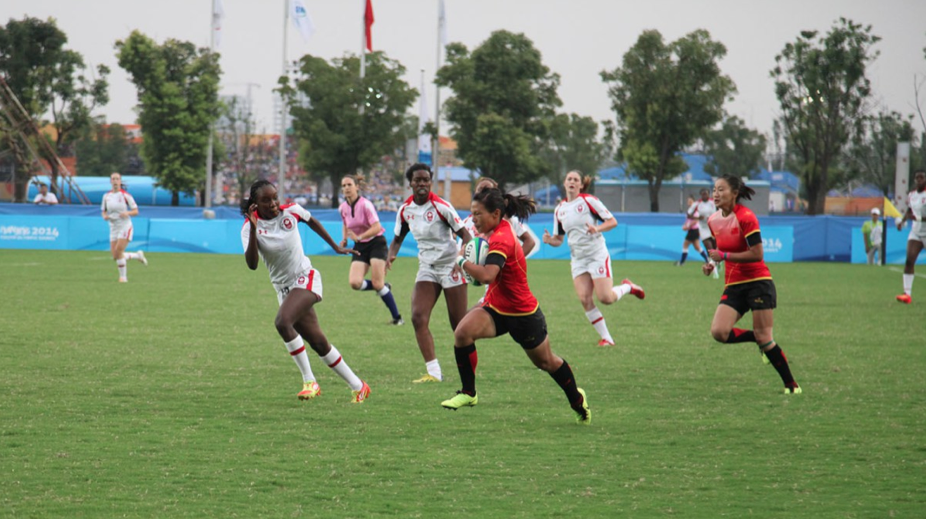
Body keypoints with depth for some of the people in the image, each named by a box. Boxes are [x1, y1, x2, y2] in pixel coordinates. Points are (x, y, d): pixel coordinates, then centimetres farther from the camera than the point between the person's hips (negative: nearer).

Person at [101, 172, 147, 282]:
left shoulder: (125, 195, -8)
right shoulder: (106, 196, 5)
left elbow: (136, 211, -5)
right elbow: (104, 211, 15)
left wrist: (127, 213, -25)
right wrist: (105, 216, -8)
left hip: (125, 227, -5)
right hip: (113, 227, 5)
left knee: (118, 252, -18)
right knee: (115, 256, 0)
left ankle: (123, 276, -1)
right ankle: (138, 255, 25)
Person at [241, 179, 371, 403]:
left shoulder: (291, 211, -8)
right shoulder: (250, 227, -11)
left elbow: (312, 222, 15)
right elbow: (252, 264, -23)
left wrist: (336, 247, 23)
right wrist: (253, 229, -31)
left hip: (305, 278, -3)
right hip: (283, 288, 3)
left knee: (282, 321, -29)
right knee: (318, 343, 3)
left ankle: (309, 381, -20)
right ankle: (357, 387, 16)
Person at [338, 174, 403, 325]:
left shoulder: (365, 204, -16)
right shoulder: (343, 208, 2)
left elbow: (377, 227, -22)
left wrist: (359, 237, -33)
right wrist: (344, 239, 4)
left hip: (376, 243, -6)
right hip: (360, 248, 6)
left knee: (377, 284, -13)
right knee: (355, 283, -16)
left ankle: (397, 317, 0)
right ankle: (383, 287, 12)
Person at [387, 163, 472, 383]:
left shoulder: (441, 206, -13)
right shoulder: (405, 210, 2)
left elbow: (465, 235, -12)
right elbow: (398, 239, 16)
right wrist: (391, 255, -5)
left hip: (450, 265, -5)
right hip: (427, 268, 5)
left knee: (459, 324, -3)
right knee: (418, 317, -14)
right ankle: (434, 372, -12)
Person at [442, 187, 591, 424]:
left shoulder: (501, 240, -29)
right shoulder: (500, 228, -2)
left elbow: (486, 275, -44)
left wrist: (462, 262, -26)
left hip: (523, 314, -8)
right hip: (495, 308, 8)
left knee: (546, 362, 15)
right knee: (462, 332, -21)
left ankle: (577, 399, 40)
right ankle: (468, 393, -10)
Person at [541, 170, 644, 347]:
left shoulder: (588, 201, -7)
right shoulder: (560, 210, 8)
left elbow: (612, 221, -8)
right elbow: (559, 239, 14)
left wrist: (597, 229, -26)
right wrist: (550, 240, -9)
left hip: (597, 255, -5)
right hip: (578, 258, 5)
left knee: (605, 298, -13)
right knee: (584, 299, -9)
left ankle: (627, 287, 20)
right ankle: (606, 338, 0)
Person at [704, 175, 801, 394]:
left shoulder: (745, 217, -15)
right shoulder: (713, 221, 7)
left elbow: (756, 254, -21)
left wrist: (723, 256, -19)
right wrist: (712, 264, 5)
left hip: (758, 281, -6)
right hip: (733, 285, 6)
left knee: (763, 337, -7)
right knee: (719, 331, -14)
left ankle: (791, 384, 6)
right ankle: (762, 342, 11)